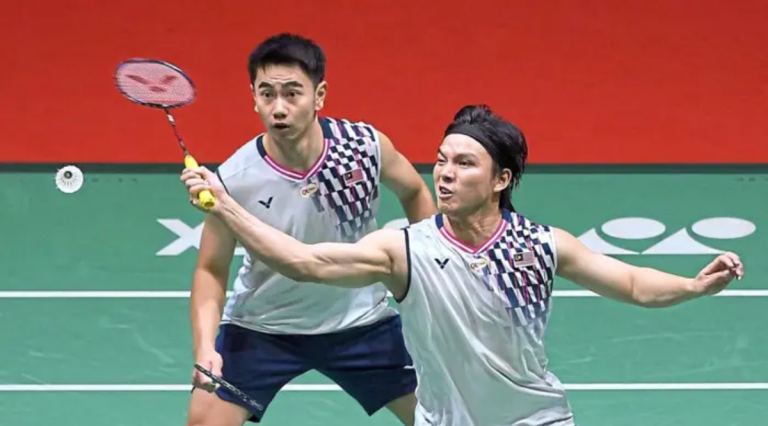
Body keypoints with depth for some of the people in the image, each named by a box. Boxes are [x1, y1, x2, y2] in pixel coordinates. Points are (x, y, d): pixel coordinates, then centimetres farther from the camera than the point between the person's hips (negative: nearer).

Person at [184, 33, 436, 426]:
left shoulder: (367, 146, -19)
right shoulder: (234, 180, -24)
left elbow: (414, 193, 3)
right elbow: (211, 270, -12)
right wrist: (205, 346, -25)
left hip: (360, 323, 2)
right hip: (259, 328, -2)